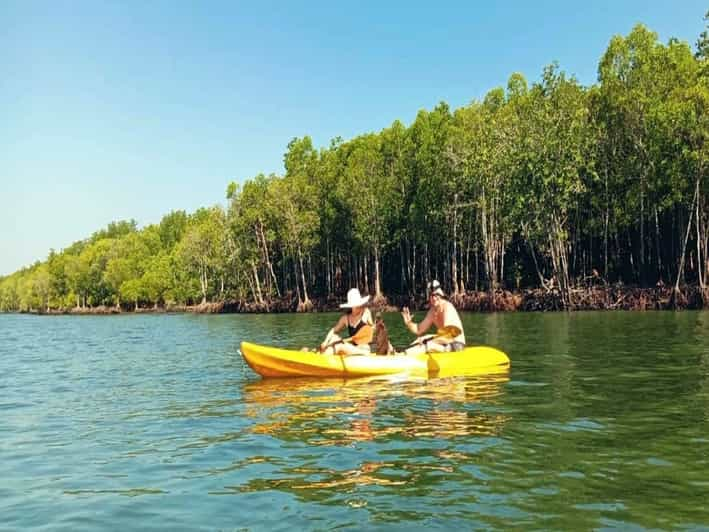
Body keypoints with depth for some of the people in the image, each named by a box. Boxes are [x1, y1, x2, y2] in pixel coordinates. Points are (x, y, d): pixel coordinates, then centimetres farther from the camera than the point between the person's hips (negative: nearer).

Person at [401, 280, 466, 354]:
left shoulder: (447, 307, -19)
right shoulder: (432, 310, 6)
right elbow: (419, 330, 7)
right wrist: (409, 323, -10)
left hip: (457, 345, -9)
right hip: (447, 342, 9)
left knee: (428, 345, -27)